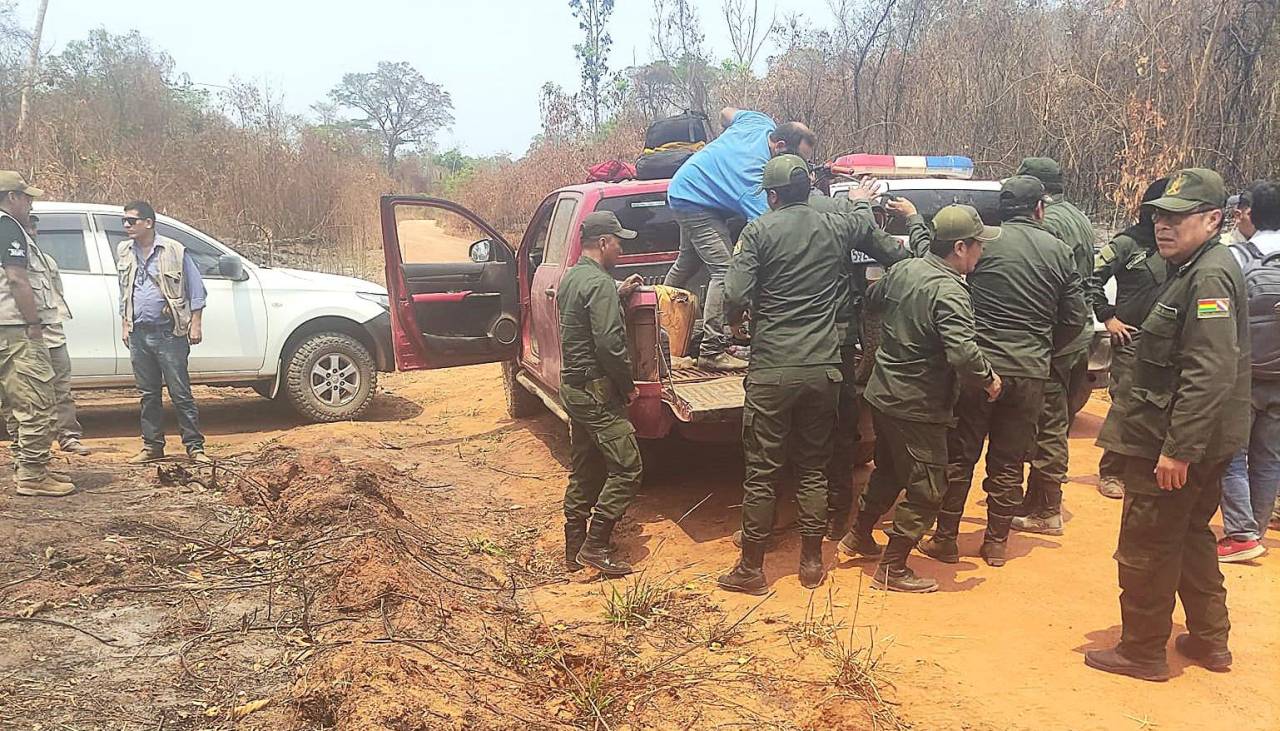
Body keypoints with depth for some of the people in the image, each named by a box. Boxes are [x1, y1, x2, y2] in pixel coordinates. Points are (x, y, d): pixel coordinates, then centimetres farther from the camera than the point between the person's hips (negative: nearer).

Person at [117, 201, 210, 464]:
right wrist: (125, 324, 17)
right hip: (139, 333, 5)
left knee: (180, 393, -4)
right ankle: (152, 446, 18)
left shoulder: (175, 250, -4)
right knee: (148, 393, 10)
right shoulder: (123, 252, 11)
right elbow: (124, 292, 21)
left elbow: (196, 289, -1)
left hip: (169, 333, -5)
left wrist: (196, 323, -7)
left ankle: (195, 446, 1)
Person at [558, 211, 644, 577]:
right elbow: (609, 343, -24)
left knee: (583, 471, 15)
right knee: (627, 468, -5)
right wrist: (628, 386, -12)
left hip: (572, 385, 10)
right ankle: (596, 547, -2)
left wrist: (617, 296, 16)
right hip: (597, 390, -10)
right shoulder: (600, 283, -17)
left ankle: (574, 547, 21)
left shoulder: (570, 278, 13)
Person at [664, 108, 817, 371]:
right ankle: (711, 351, -18)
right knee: (724, 270, -20)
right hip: (694, 204, -11)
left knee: (687, 262, 26)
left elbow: (726, 113, 12)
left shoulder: (760, 122, -10)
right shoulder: (756, 182, -34)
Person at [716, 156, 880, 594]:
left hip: (771, 369, -4)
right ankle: (812, 562, 22)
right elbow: (865, 223, 31)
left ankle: (751, 568, 12)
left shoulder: (759, 231, -6)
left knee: (761, 472, 4)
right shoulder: (835, 227, 6)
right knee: (813, 468, 15)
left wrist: (734, 321, 9)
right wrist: (862, 200, 52)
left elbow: (735, 297, -13)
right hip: (823, 367, 4)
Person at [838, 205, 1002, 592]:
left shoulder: (902, 270, 2)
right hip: (918, 407, -9)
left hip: (883, 394, 9)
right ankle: (892, 569, 11)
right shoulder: (949, 293, -22)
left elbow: (872, 301, 21)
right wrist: (988, 378, -14)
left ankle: (858, 536, 41)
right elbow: (963, 353, -32)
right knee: (926, 489, 4)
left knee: (889, 471, 26)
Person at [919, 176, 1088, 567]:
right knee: (1009, 463, 13)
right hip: (1030, 373, 2)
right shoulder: (1058, 251, 4)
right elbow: (1075, 317, 8)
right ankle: (996, 542, 20)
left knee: (960, 456, 8)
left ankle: (946, 539, 15)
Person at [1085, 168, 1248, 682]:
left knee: (1146, 548, 1)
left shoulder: (1209, 278, -20)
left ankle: (1141, 653, 15)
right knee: (1190, 535, 21)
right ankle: (1209, 640, 34)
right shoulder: (1194, 271, 13)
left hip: (1175, 444, -10)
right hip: (1198, 442, 10)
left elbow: (1210, 374, -27)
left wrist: (1177, 448, -27)